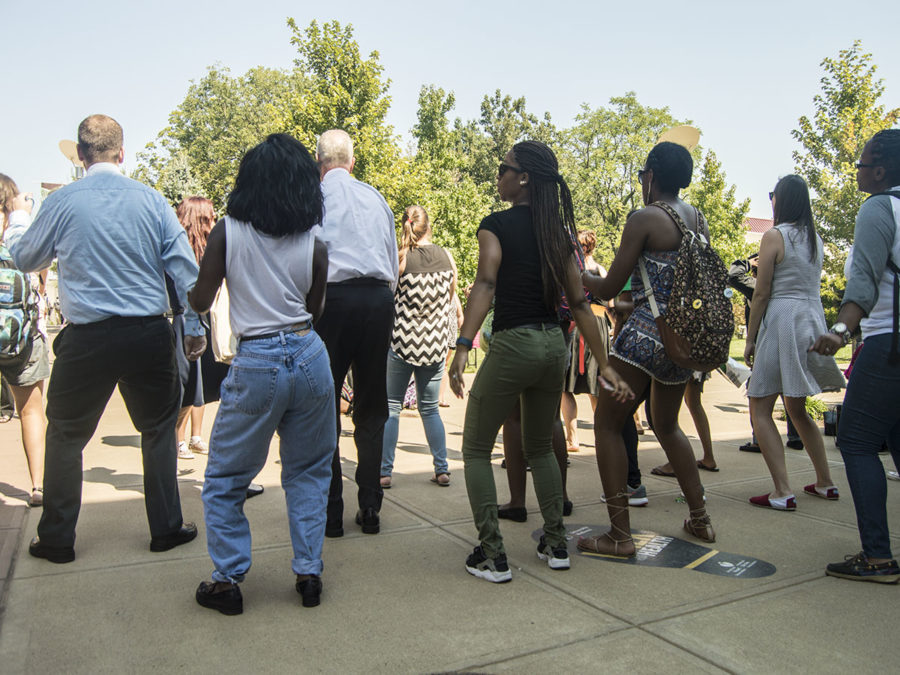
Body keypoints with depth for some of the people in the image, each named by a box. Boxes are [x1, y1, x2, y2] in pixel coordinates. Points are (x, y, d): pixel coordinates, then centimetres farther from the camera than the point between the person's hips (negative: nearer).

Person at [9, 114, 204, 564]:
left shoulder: (62, 202, -4)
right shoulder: (150, 199, -1)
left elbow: (24, 260, 11)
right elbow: (184, 266, -1)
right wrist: (194, 327, 6)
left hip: (87, 339, -1)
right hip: (149, 335, 1)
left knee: (65, 435, 16)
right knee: (159, 428, 16)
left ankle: (56, 539, 25)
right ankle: (166, 529, 22)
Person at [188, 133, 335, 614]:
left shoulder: (227, 232, -3)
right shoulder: (314, 248, 0)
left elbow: (200, 301, 2)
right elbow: (314, 313, 9)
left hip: (255, 365, -2)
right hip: (309, 358, 2)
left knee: (224, 478, 14)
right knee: (308, 472, 16)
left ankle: (228, 580, 18)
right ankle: (308, 573, 20)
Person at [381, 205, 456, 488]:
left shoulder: (398, 257, -10)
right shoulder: (446, 257, 1)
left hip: (401, 341, -3)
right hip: (435, 343, 3)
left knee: (390, 406, 8)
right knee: (430, 408, 14)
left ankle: (384, 472, 8)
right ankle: (442, 470, 14)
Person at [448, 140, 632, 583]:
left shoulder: (497, 224, -4)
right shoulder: (558, 231, 11)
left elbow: (485, 283, -21)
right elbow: (579, 303, 8)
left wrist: (463, 347, -30)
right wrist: (604, 364, 9)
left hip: (513, 343, -6)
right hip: (554, 345, 6)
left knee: (476, 450, 8)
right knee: (539, 447, 23)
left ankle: (492, 556, 5)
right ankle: (555, 544, 26)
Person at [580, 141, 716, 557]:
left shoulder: (645, 218, -9)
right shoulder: (699, 220, 11)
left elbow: (610, 287, -8)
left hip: (647, 333, -8)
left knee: (607, 424, 3)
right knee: (667, 426, 24)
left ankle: (620, 535, 2)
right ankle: (700, 519, 30)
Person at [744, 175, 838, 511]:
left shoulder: (774, 236, -8)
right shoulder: (816, 239, 13)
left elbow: (761, 293, -10)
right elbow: (812, 285, 18)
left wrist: (750, 339, -5)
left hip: (782, 320, -8)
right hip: (814, 321, 8)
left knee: (760, 409, -2)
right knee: (797, 409, 20)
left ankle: (782, 492, -9)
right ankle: (825, 482, 25)